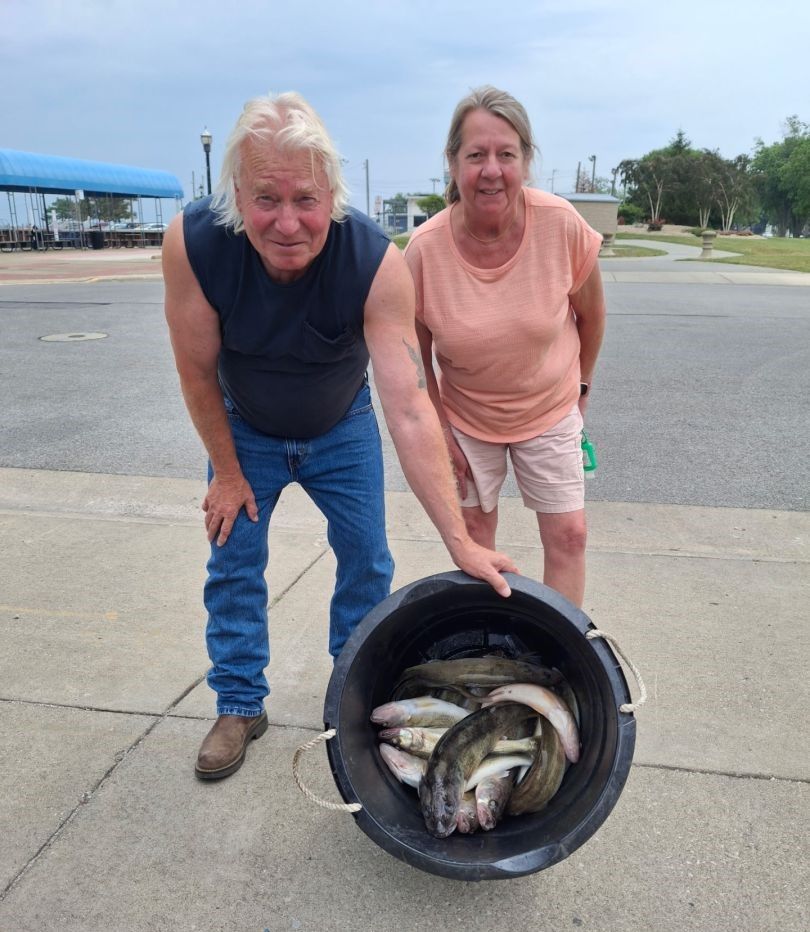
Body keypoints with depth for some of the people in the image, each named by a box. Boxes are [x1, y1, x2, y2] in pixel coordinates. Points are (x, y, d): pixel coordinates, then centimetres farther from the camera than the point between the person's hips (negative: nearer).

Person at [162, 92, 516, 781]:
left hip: (342, 428, 0)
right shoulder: (193, 244, -32)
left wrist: (460, 541, -42)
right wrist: (227, 471, -9)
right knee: (234, 563, 5)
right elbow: (198, 372, -18)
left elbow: (410, 410, -39)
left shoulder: (377, 263, -35)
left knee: (367, 560, 6)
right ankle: (240, 706, 26)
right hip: (245, 430, 1)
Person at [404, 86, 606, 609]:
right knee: (473, 534, 13)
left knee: (568, 535, 3)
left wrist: (582, 384, 7)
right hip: (465, 416, 0)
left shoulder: (561, 224, -22)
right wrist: (440, 433, -6)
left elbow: (590, 312, -3)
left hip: (550, 412, 0)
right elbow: (414, 356, -8)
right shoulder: (425, 249, -22)